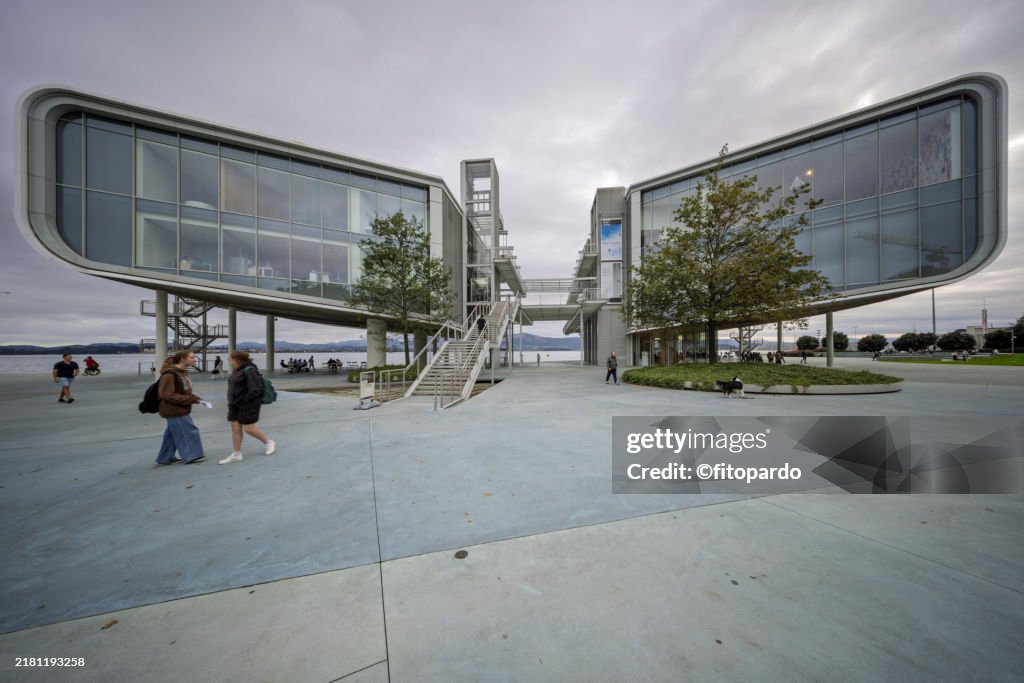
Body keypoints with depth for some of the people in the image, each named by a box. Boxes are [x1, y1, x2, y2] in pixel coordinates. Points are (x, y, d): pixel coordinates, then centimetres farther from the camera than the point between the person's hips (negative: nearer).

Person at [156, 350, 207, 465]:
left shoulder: (182, 372, 7)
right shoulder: (169, 374, -21)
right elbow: (167, 395, -24)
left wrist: (196, 399, 0)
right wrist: (191, 399, -25)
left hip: (181, 409, 9)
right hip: (175, 410, -9)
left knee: (173, 433, 18)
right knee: (188, 432, 0)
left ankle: (165, 458, 30)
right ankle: (191, 456, 11)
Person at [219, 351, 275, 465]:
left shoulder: (249, 371, -18)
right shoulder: (238, 371, 11)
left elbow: (255, 389, -23)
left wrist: (245, 399, -18)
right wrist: (232, 401, 13)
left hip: (248, 404, -9)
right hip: (235, 404, 9)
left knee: (248, 428, -4)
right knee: (235, 428, 8)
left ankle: (269, 442, 16)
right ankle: (236, 454, 17)